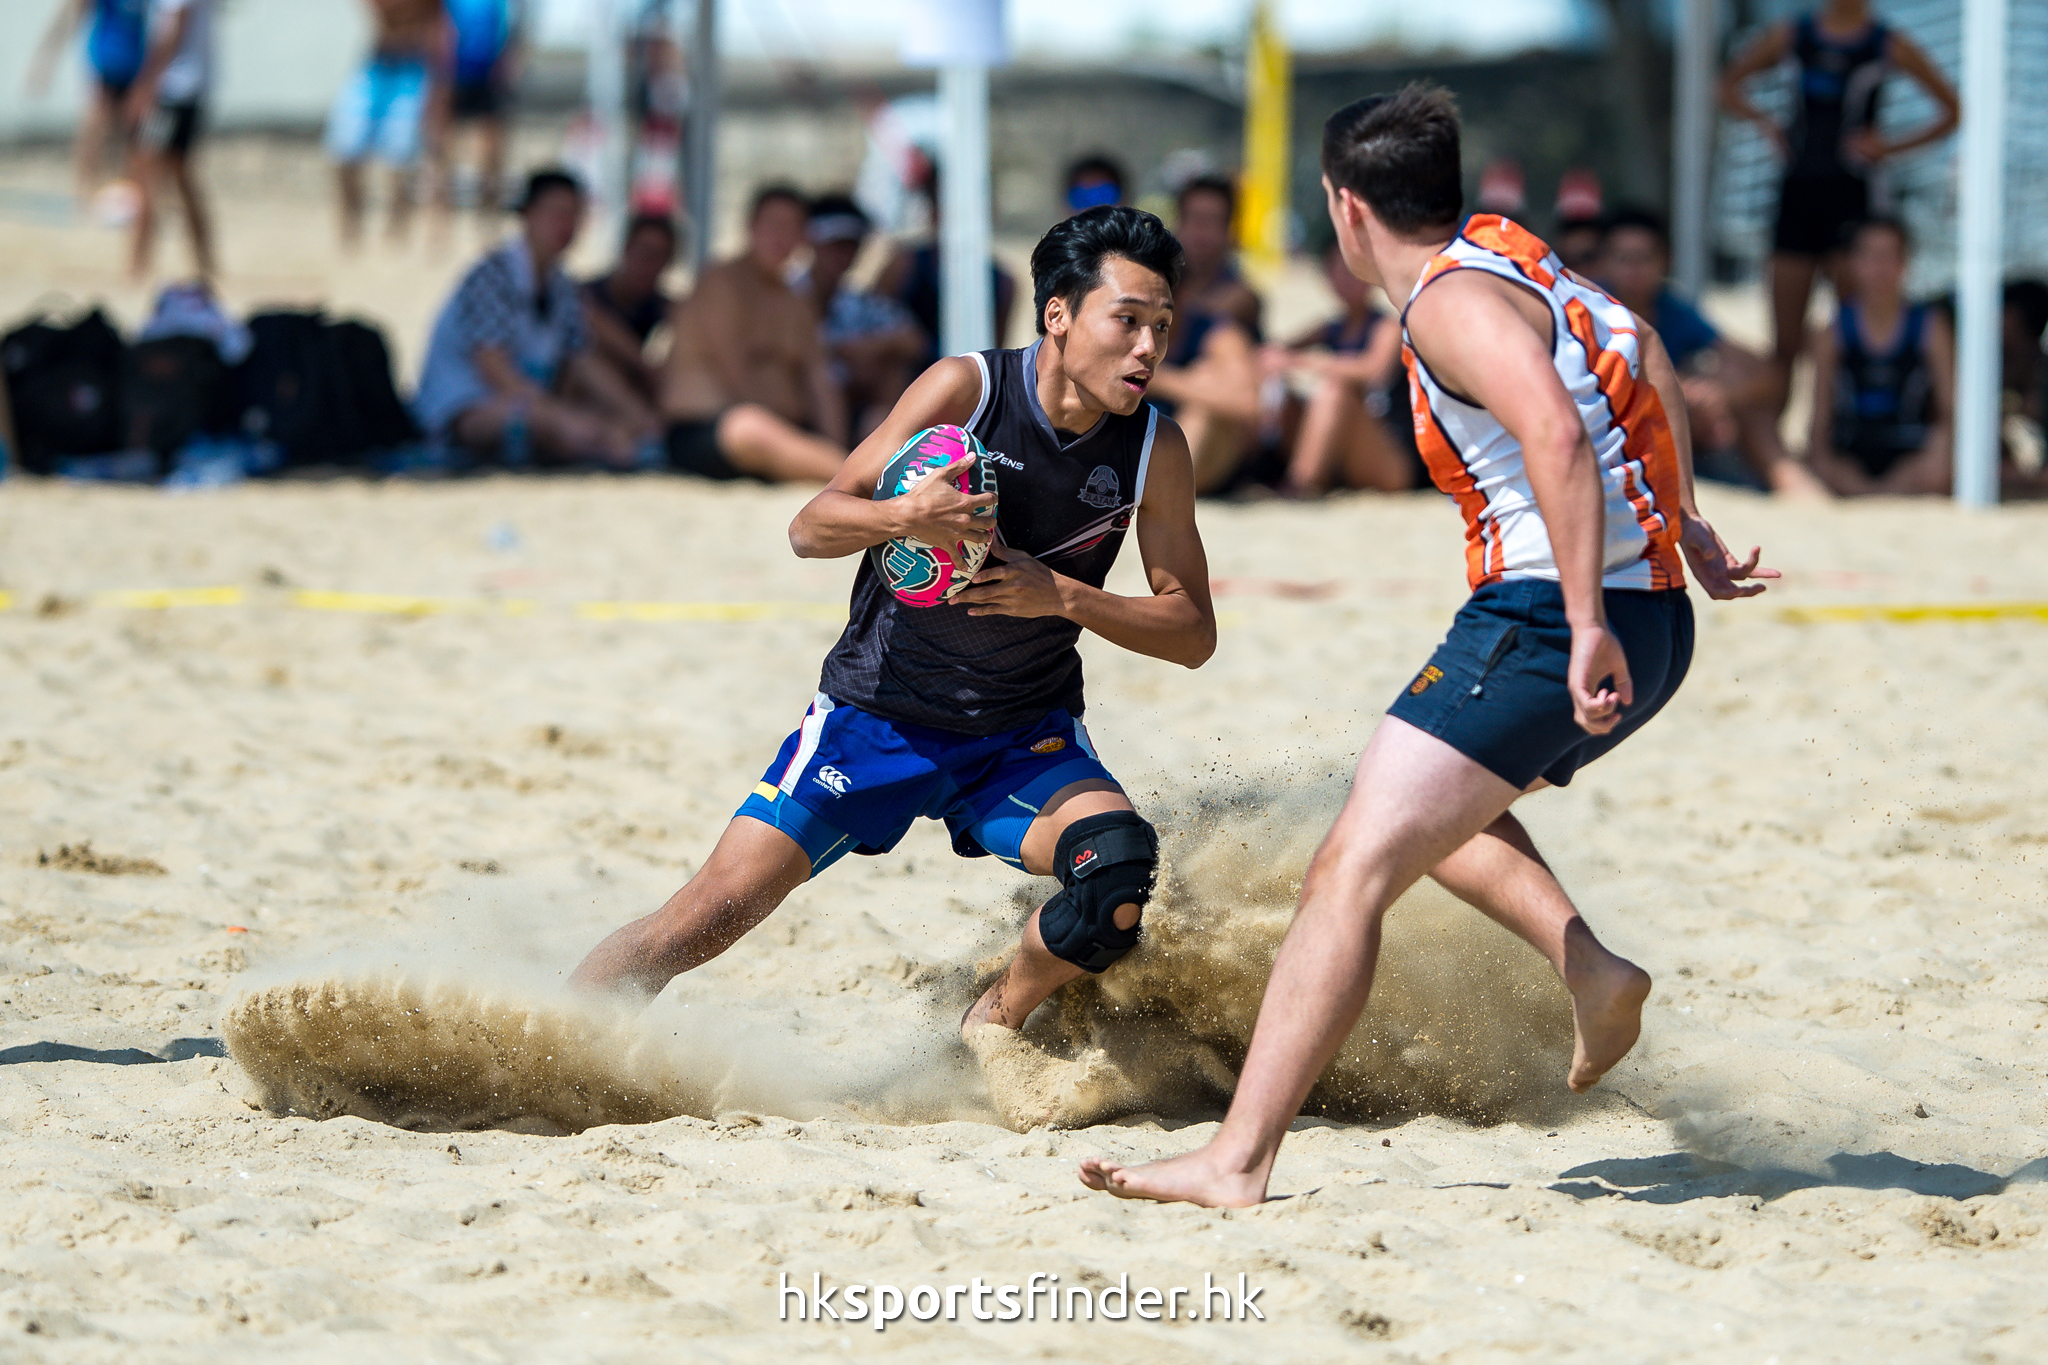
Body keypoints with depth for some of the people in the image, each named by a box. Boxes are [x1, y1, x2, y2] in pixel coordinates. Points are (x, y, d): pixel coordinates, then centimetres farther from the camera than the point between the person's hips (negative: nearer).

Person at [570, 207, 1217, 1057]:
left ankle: (992, 1026, 1)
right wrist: (905, 517, -35)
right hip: (879, 710, -2)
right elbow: (810, 528, -14)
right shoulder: (966, 389, -16)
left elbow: (1193, 633, -5)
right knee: (710, 916, -10)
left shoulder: (1155, 451, -9)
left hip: (1025, 737, 2)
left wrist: (1062, 596, -21)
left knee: (1122, 872, -26)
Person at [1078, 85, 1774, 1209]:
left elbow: (1555, 433, -28)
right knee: (1429, 808, 32)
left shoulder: (1454, 300, -12)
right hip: (1654, 627, 10)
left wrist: (1588, 625, -33)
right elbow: (1645, 358, 36)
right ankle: (1589, 968, 10)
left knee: (1350, 873, -13)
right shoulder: (1513, 258, 18)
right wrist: (1683, 525, 42)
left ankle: (1236, 1161, -21)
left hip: (1547, 614, -10)